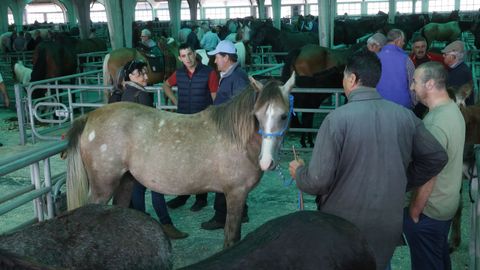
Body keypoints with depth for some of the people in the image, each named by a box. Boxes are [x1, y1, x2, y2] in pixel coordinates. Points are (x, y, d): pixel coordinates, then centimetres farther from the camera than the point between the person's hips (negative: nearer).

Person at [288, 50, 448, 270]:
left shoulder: (337, 118, -19)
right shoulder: (405, 115, -4)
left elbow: (319, 180, -20)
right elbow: (437, 157, 6)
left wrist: (298, 172, 1)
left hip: (344, 226, -4)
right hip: (389, 223, 4)